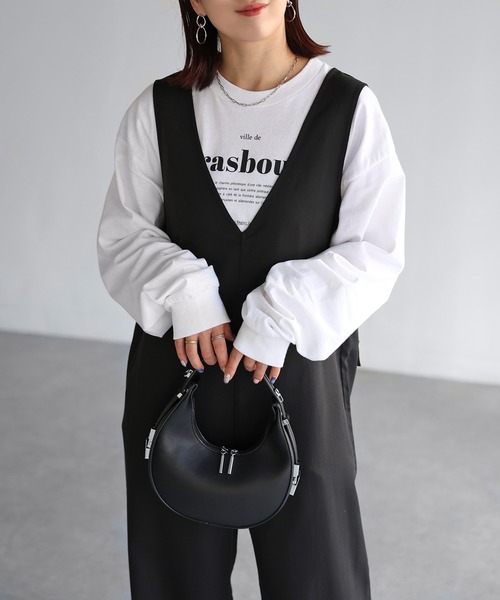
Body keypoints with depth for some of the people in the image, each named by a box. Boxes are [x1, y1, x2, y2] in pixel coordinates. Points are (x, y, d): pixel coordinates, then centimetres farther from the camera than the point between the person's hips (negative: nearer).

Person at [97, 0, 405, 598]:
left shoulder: (350, 107, -5)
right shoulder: (158, 109, 0)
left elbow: (375, 251, -4)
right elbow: (121, 236, 5)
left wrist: (280, 313, -16)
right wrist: (183, 289, -14)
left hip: (296, 374, -1)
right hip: (178, 369, 2)